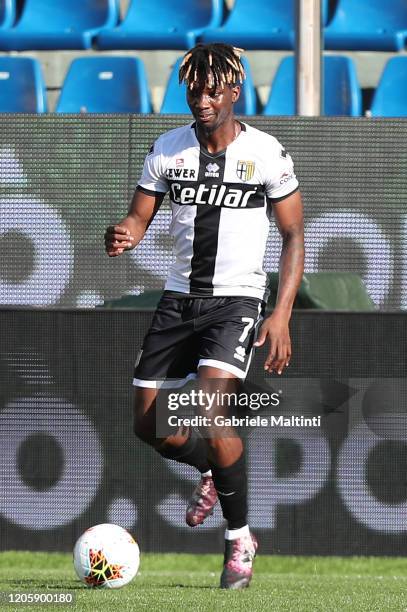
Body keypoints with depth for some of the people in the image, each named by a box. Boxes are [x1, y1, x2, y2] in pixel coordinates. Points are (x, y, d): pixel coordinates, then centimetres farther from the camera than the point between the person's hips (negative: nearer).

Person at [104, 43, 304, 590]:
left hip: (237, 301, -5)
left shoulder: (267, 154, -7)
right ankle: (212, 472, 37)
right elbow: (139, 218, 7)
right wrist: (123, 236, -19)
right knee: (151, 426, 3)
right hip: (179, 298, 5)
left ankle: (240, 537, -5)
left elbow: (294, 237, -2)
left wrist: (281, 315, -11)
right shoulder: (167, 150, 2)